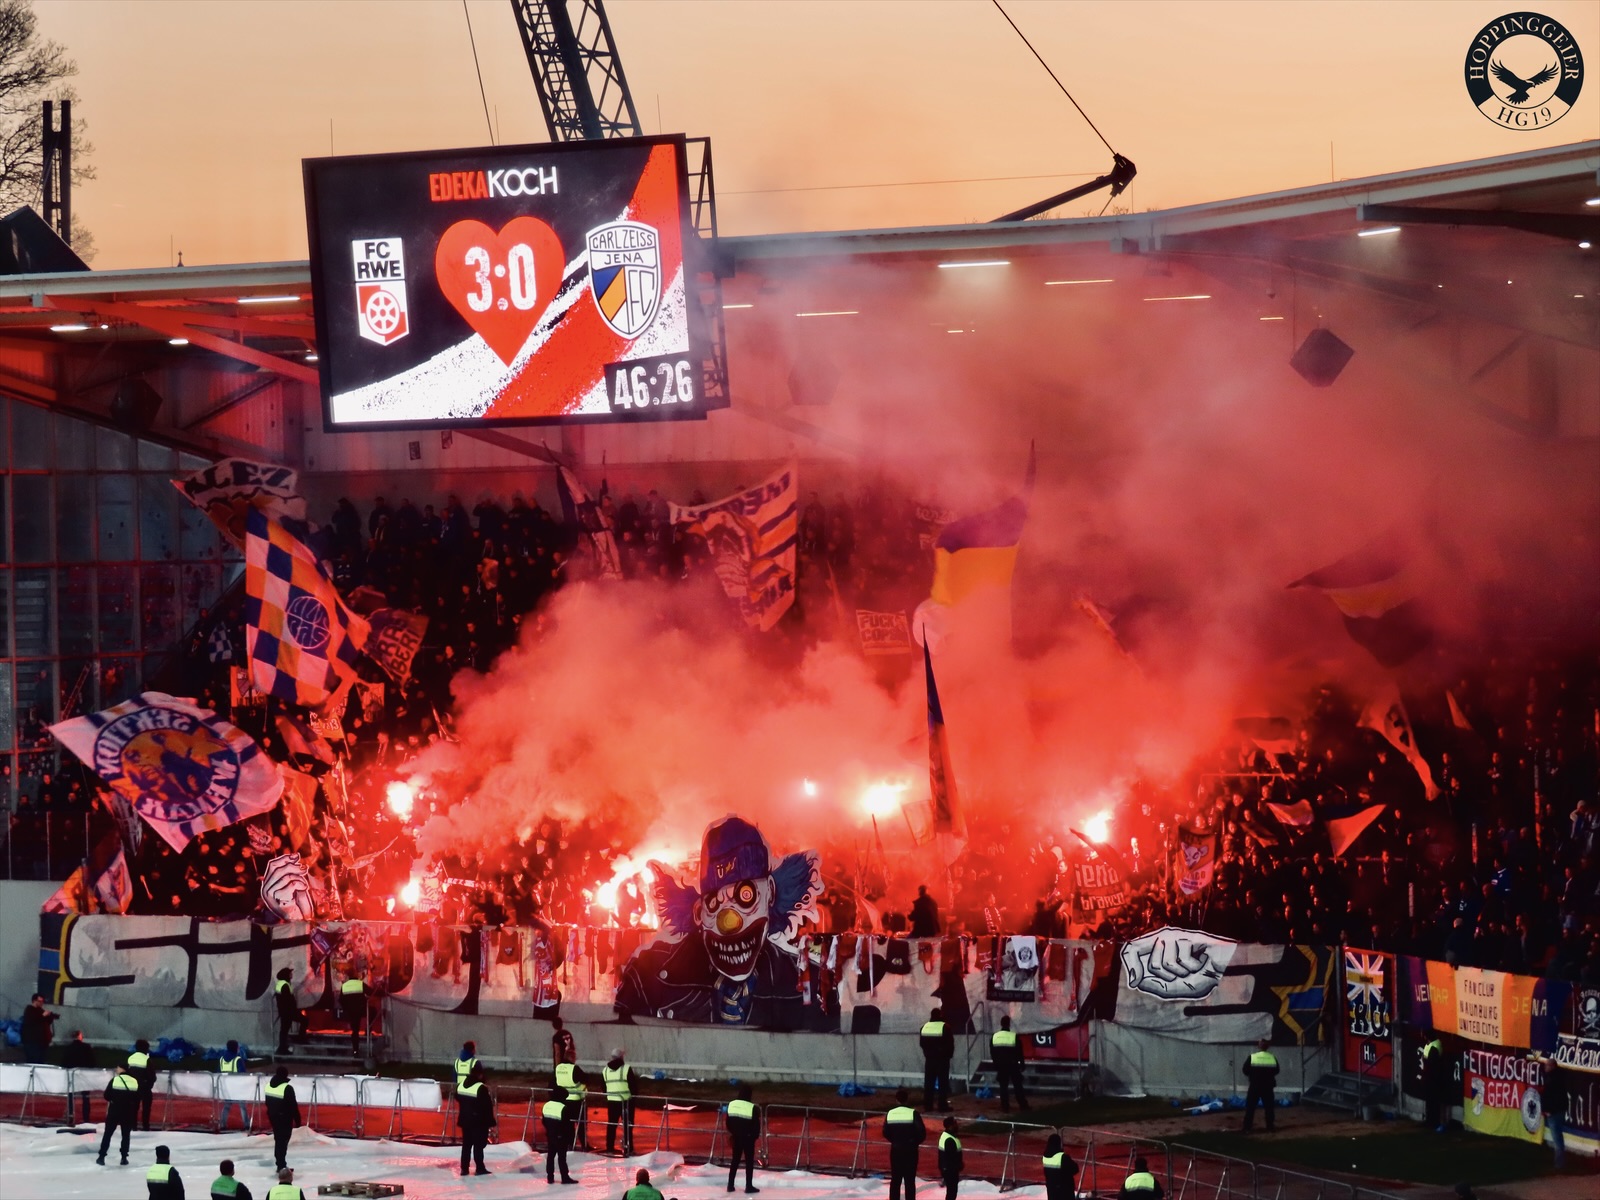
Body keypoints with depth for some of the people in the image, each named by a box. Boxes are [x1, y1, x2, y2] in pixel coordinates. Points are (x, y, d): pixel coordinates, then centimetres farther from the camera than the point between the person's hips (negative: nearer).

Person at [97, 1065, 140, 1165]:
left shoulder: (115, 1080, -10)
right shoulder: (134, 1081, -1)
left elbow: (106, 1096, -5)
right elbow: (137, 1099, 3)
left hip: (114, 1111, -2)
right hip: (128, 1112, 2)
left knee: (108, 1134, 8)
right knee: (126, 1135, 13)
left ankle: (102, 1157, 8)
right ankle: (124, 1158, 10)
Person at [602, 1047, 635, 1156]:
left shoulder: (605, 1070, 5)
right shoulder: (626, 1069, -9)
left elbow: (603, 1088, 10)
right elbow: (632, 1085, -8)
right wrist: (633, 1096, 6)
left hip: (611, 1101, 4)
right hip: (626, 1101, -4)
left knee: (611, 1125, 13)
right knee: (627, 1125, 2)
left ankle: (610, 1148, 15)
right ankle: (628, 1149, 1)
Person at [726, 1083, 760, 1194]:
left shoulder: (731, 1104, -2)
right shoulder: (752, 1107, -17)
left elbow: (728, 1122, 7)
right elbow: (756, 1124, -11)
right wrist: (755, 1135, 7)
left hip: (736, 1137, 4)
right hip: (748, 1138, -4)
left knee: (735, 1160, 15)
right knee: (749, 1161, 4)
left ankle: (730, 1185, 16)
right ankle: (749, 1186, 6)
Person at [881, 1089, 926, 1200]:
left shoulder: (890, 1114, -1)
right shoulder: (913, 1113, -11)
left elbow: (886, 1133, 3)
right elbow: (922, 1133, -14)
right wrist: (915, 1142, 6)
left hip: (895, 1150, 3)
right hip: (910, 1150, -3)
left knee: (895, 1180, 10)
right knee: (910, 1180, 1)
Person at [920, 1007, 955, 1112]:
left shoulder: (925, 1027, 4)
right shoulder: (945, 1027, -11)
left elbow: (922, 1043, 11)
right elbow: (950, 1044, -8)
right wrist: (949, 1055, 8)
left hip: (929, 1058, 4)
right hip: (942, 1059, -4)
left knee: (929, 1082, 9)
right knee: (943, 1082, -3)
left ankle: (927, 1104, 9)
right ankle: (943, 1105, -6)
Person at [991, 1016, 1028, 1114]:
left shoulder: (994, 1037, -2)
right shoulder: (1014, 1036, -12)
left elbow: (992, 1053, 6)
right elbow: (1019, 1053, -5)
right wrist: (1022, 1064, 8)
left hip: (1001, 1065, 2)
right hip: (1013, 1065, -2)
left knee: (1003, 1086, 7)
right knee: (1018, 1086, 4)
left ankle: (1005, 1107, 4)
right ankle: (1023, 1106, 4)